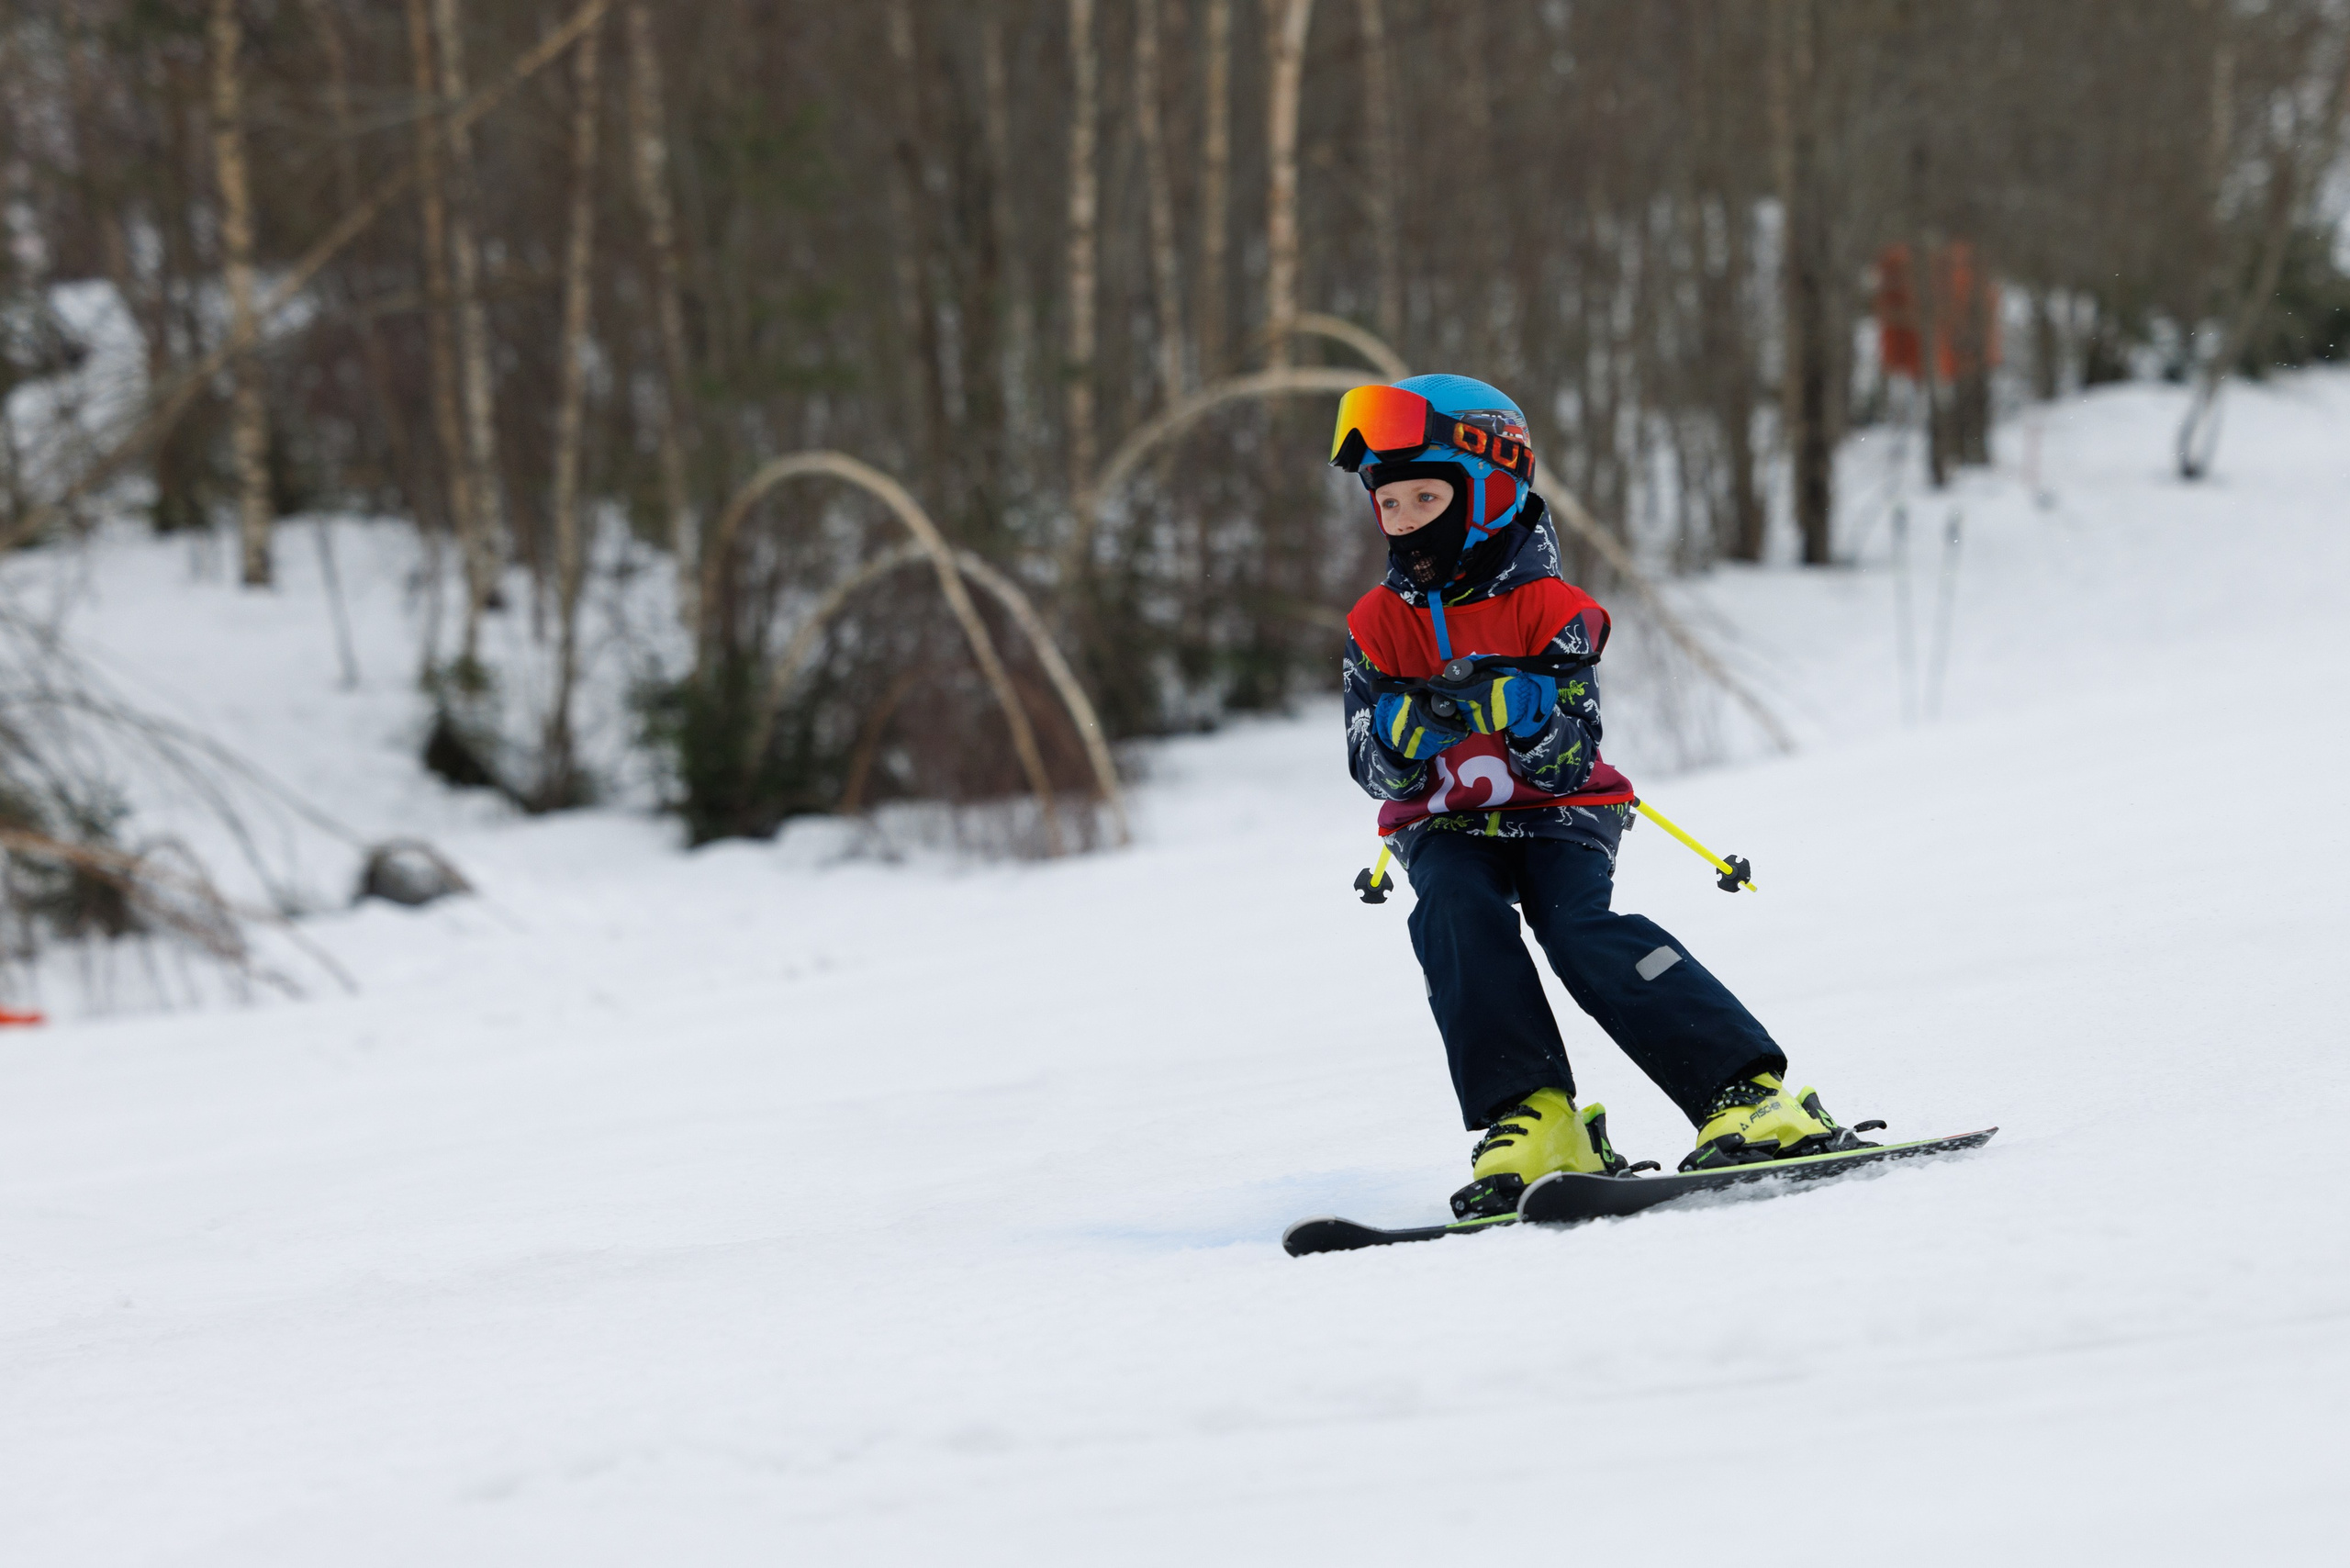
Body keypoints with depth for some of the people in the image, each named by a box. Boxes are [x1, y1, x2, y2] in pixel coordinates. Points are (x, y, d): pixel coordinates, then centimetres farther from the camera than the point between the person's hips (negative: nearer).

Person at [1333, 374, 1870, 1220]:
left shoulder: (1548, 609, -9)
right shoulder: (1380, 626, 1)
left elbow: (1569, 764, -17)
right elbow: (1379, 772, -6)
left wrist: (1513, 705, -36)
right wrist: (1414, 722, -27)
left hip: (1558, 811, -3)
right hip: (1447, 826, 3)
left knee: (1583, 932, -29)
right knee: (1457, 919, -30)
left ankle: (1746, 1093, -32)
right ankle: (1532, 1121, -33)